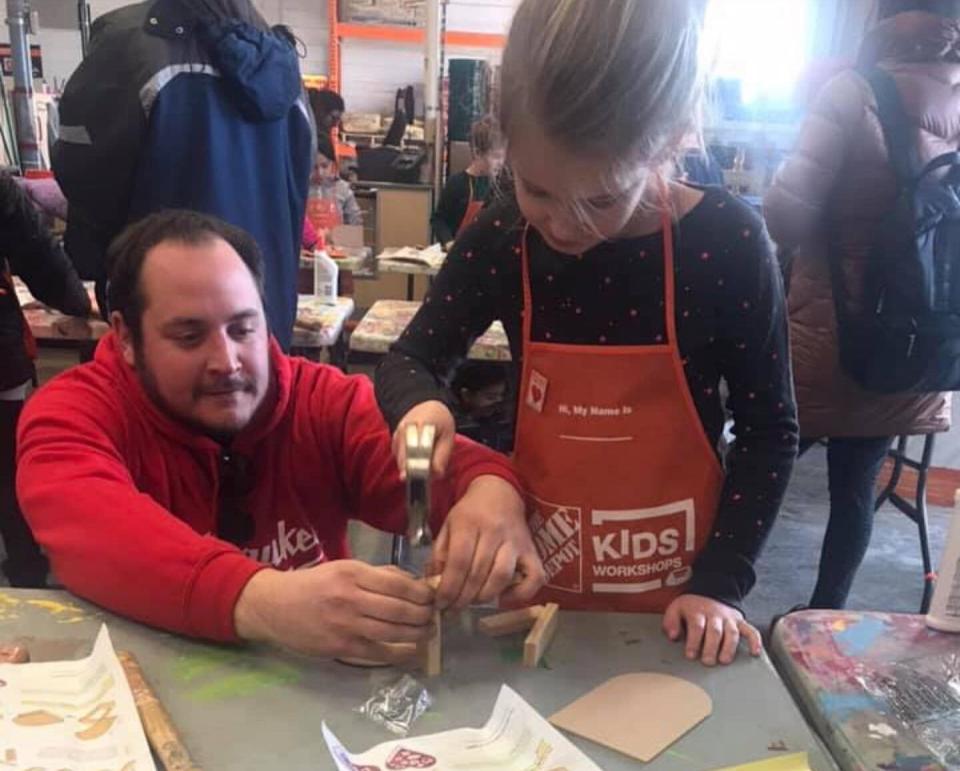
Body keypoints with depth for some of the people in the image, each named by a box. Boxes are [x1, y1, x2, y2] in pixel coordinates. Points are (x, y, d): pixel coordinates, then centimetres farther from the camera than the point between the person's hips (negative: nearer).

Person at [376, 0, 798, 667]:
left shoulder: (727, 243, -17)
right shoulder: (500, 241, -11)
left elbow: (770, 429, -8)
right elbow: (411, 360, 0)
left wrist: (721, 581, -12)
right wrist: (422, 406, -22)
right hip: (539, 583, 2)